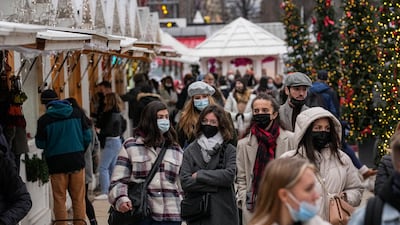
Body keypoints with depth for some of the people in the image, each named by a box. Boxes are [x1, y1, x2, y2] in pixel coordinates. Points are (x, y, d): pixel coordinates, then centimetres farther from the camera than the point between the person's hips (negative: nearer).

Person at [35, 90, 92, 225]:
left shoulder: (44, 120, -7)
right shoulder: (76, 113, 2)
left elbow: (40, 144, 1)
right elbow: (87, 136, 4)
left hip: (57, 163, -2)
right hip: (77, 161, 2)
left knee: (59, 199, 6)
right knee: (78, 199, 9)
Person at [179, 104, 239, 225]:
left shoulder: (229, 150, 5)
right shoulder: (190, 150, 8)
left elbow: (229, 175, -11)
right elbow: (185, 181, -3)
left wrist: (199, 175, -7)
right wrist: (216, 185, -9)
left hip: (223, 214, -1)